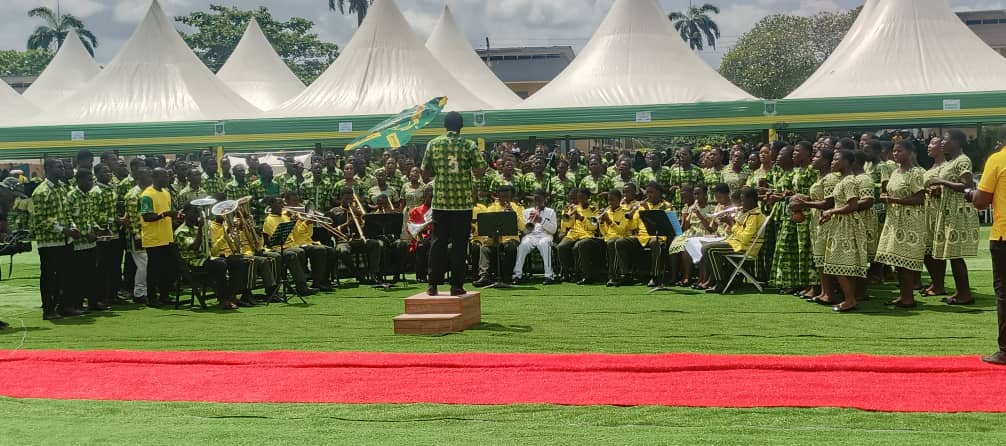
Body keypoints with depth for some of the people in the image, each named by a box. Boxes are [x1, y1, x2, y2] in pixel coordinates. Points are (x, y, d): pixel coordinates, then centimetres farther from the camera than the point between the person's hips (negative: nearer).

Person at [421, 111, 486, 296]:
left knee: (438, 242, 8)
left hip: (440, 201, 2)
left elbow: (426, 171, 6)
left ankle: (433, 284, 6)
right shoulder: (469, 145, -3)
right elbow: (481, 168, -6)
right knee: (459, 244, 3)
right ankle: (456, 285, 3)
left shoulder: (433, 144, 3)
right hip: (463, 202, -2)